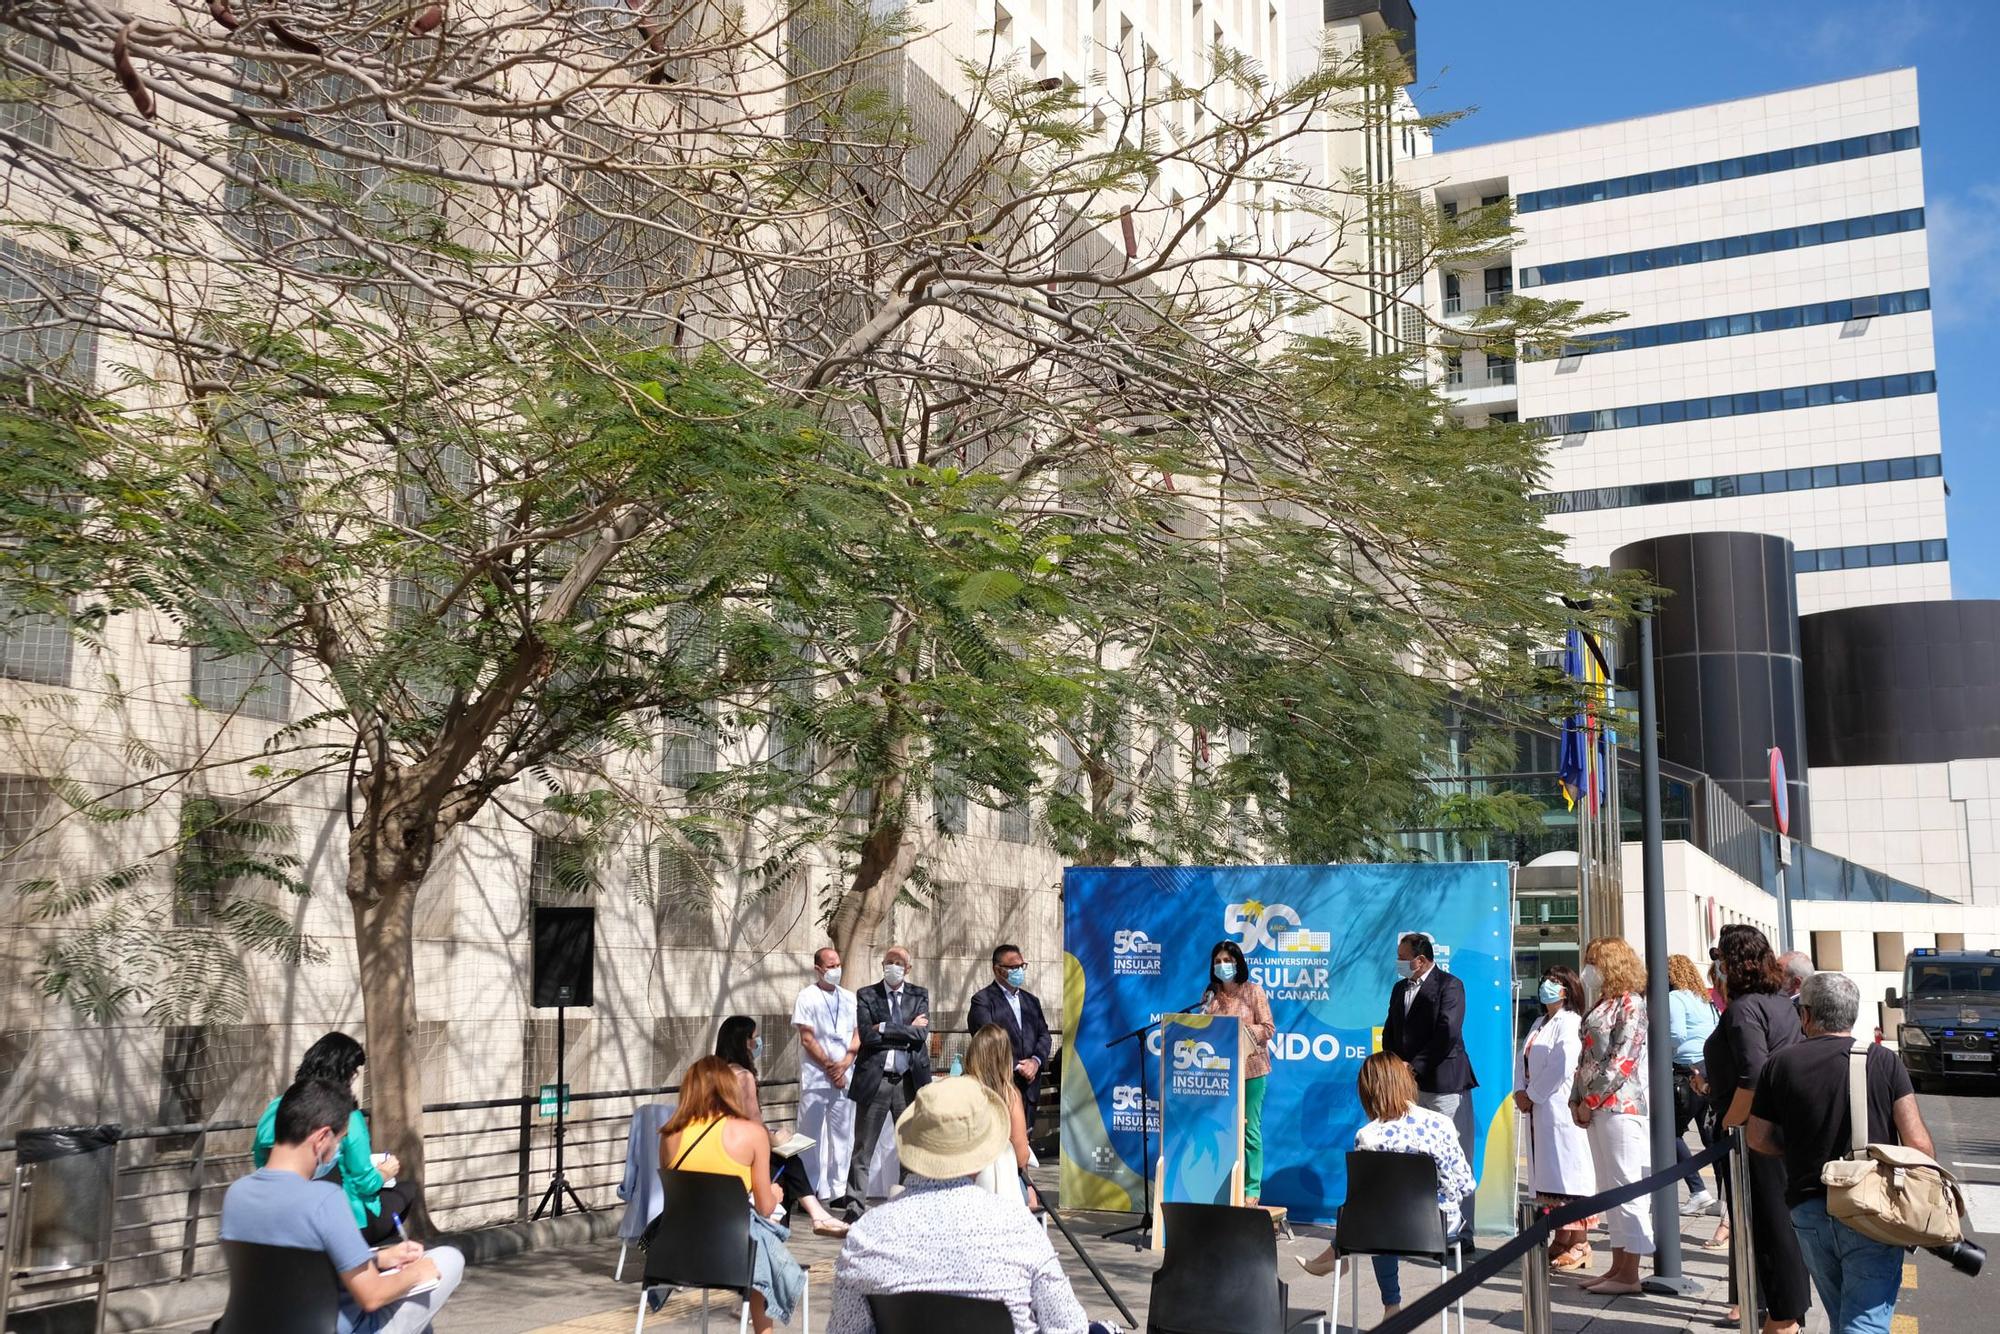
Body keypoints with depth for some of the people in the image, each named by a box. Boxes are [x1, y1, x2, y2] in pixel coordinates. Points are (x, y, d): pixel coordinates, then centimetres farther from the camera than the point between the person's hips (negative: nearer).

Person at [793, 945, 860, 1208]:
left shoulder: (850, 998, 11)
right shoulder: (807, 997, -2)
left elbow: (857, 1036, 9)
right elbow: (808, 1040, -6)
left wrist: (843, 1065, -5)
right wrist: (830, 1068, -8)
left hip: (844, 1076, 4)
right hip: (815, 1076, -4)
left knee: (842, 1134, 6)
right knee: (811, 1135, 0)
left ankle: (838, 1190, 12)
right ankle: (808, 1191, 6)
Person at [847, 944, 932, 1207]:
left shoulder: (919, 996, 9)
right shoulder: (866, 996, 4)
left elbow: (922, 1034, -6)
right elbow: (866, 1034, -11)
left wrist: (885, 1029, -10)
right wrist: (907, 1029, -9)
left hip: (909, 1080, 2)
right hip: (874, 1079, -2)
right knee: (863, 1148, 2)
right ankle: (855, 1202, 9)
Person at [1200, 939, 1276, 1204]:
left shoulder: (1253, 991, -1)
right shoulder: (1210, 994, 10)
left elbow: (1268, 1029, -5)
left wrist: (1238, 1030, -16)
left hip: (1250, 1069, -3)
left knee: (1249, 1130, 0)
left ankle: (1251, 1188, 6)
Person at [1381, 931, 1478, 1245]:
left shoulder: (1449, 986, -7)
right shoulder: (1400, 988, 16)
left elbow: (1447, 1034, -16)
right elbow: (1390, 1031, 19)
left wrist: (1414, 1066, -15)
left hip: (1443, 1084, -7)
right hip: (1409, 1083, 7)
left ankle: (1462, 1234, 1)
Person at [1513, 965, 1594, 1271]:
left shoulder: (1570, 1023, -8)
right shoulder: (1540, 1024, 20)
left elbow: (1561, 1068, -16)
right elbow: (1523, 1061, 17)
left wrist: (1532, 1095, -10)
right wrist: (1520, 1092, 1)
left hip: (1561, 1110, -9)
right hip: (1539, 1111, 9)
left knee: (1569, 1174, -6)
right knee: (1549, 1176, 10)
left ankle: (1579, 1245, -1)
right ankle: (1561, 1241, 17)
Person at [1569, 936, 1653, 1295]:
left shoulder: (1630, 1003, -9)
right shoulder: (1602, 1004, 17)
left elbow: (1622, 1060, -16)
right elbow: (1586, 1055, 17)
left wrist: (1591, 1101, -14)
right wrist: (1577, 1099, 8)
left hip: (1620, 1104, -9)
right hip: (1595, 1108, 9)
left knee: (1626, 1187, -5)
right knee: (1609, 1188, 11)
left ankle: (1629, 1274, -2)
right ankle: (1618, 1265, 17)